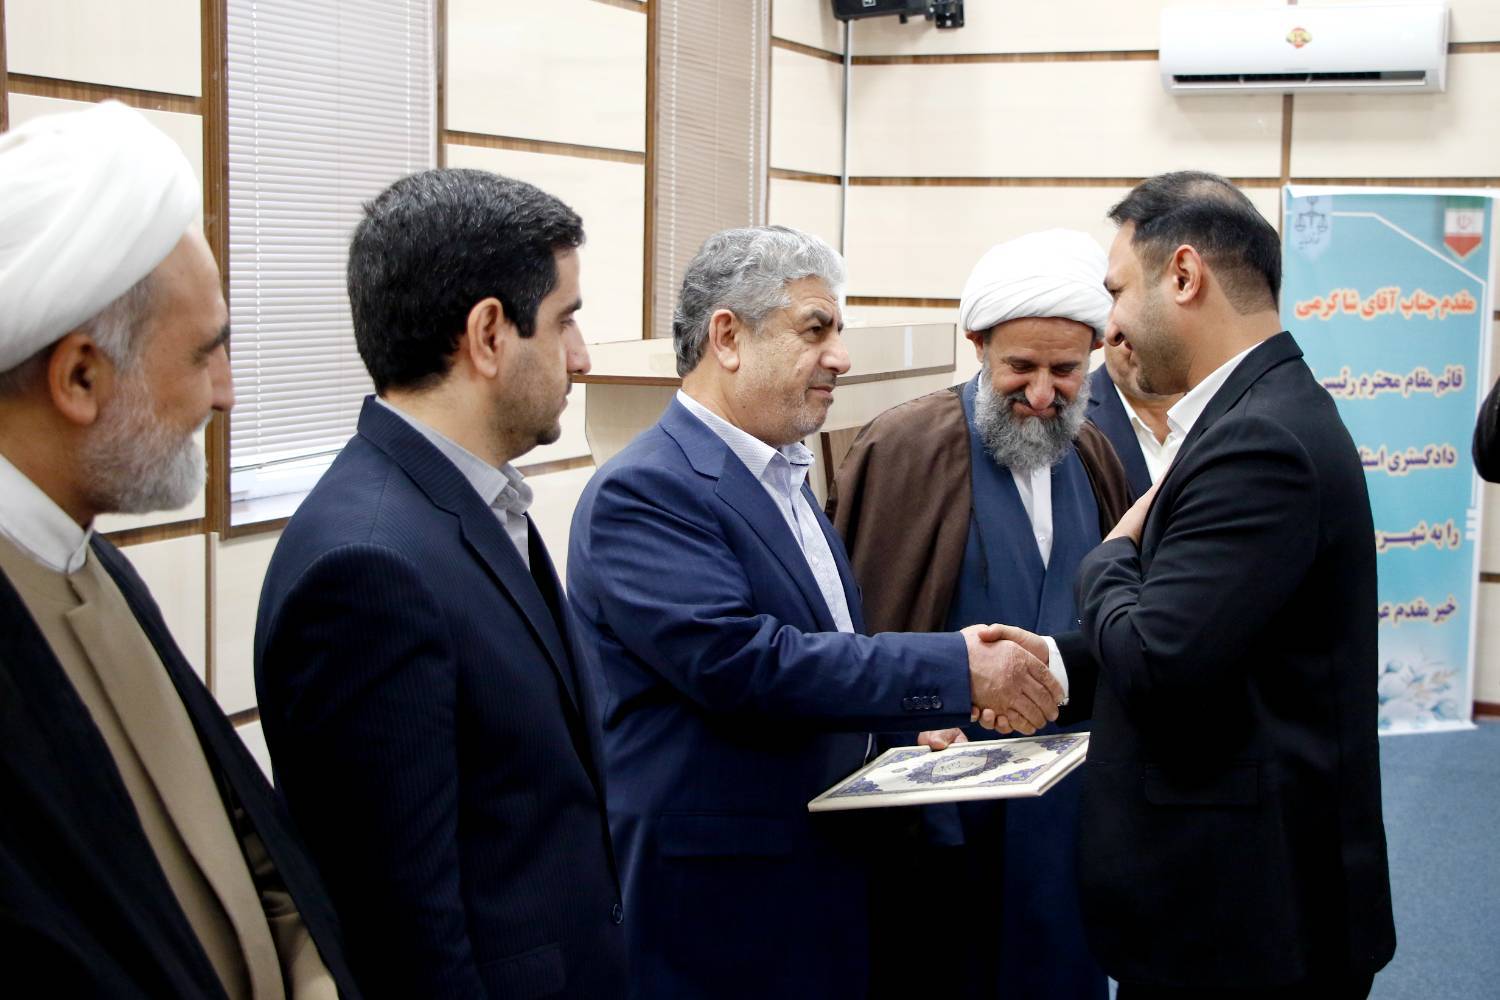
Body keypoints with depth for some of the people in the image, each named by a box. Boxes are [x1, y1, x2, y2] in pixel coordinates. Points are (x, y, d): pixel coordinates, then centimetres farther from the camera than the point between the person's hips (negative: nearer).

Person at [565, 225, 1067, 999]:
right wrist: (955, 672, -23)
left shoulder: (784, 478, 14)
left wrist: (914, 723, 5)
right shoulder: (641, 493, -16)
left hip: (822, 878, 9)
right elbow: (738, 660, -26)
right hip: (715, 903, -8)